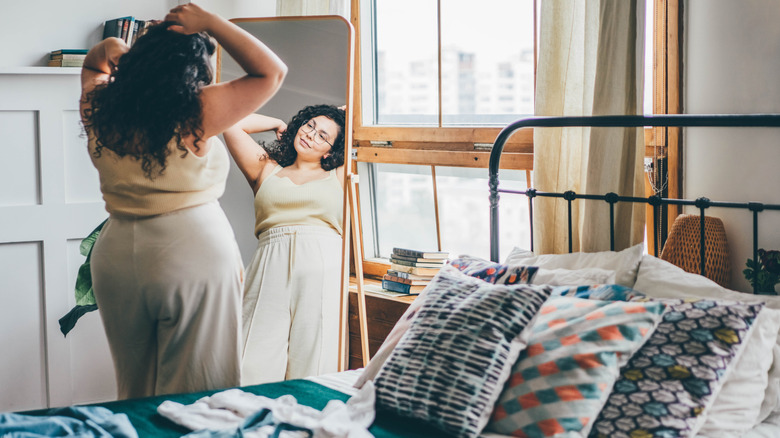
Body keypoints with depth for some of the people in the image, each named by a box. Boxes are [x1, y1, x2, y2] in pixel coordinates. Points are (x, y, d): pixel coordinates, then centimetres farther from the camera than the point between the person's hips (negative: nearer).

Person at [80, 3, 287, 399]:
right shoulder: (196, 113, -16)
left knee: (134, 390, 19)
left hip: (117, 255, 6)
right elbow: (272, 72, -7)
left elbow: (91, 67, 25)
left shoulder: (99, 107, 1)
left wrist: (106, 49, 3)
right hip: (194, 252, -5)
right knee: (193, 397, 6)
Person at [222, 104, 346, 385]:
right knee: (254, 370, -11)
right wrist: (278, 125, 29)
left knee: (312, 370, -10)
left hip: (323, 270, -1)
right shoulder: (267, 170, 23)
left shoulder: (339, 176, 21)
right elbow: (232, 124, 20)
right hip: (270, 270, 1)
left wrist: (344, 116, 32)